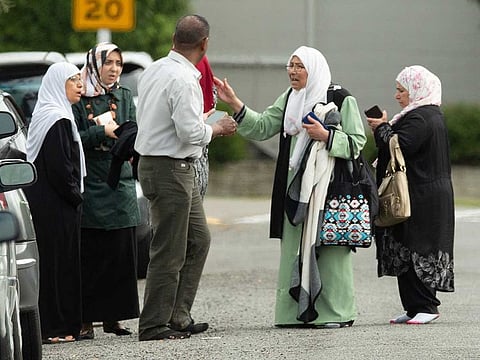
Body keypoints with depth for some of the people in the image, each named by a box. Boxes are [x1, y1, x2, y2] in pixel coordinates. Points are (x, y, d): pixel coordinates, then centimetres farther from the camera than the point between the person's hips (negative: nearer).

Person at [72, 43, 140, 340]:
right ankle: (86, 319, -4)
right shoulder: (79, 98, 0)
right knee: (90, 254, -6)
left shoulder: (125, 97, 13)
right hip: (90, 185, -4)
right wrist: (102, 131, -16)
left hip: (120, 184, 4)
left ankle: (113, 317, 7)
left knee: (121, 253, 1)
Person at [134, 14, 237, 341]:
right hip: (171, 169, -10)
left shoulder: (153, 71, 9)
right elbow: (191, 131, -24)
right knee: (169, 252, -3)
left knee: (198, 240, 17)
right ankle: (154, 325, 2)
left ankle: (178, 317, 20)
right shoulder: (183, 79, -20)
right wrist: (218, 128, -5)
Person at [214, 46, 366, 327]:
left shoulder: (342, 100, -4)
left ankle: (336, 312, -1)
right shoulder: (289, 99, 16)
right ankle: (299, 311, 7)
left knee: (329, 249, -6)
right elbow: (262, 127, 11)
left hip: (330, 186, -6)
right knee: (295, 248, 3)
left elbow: (357, 142, -5)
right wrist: (234, 103, 3)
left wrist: (325, 136, -17)